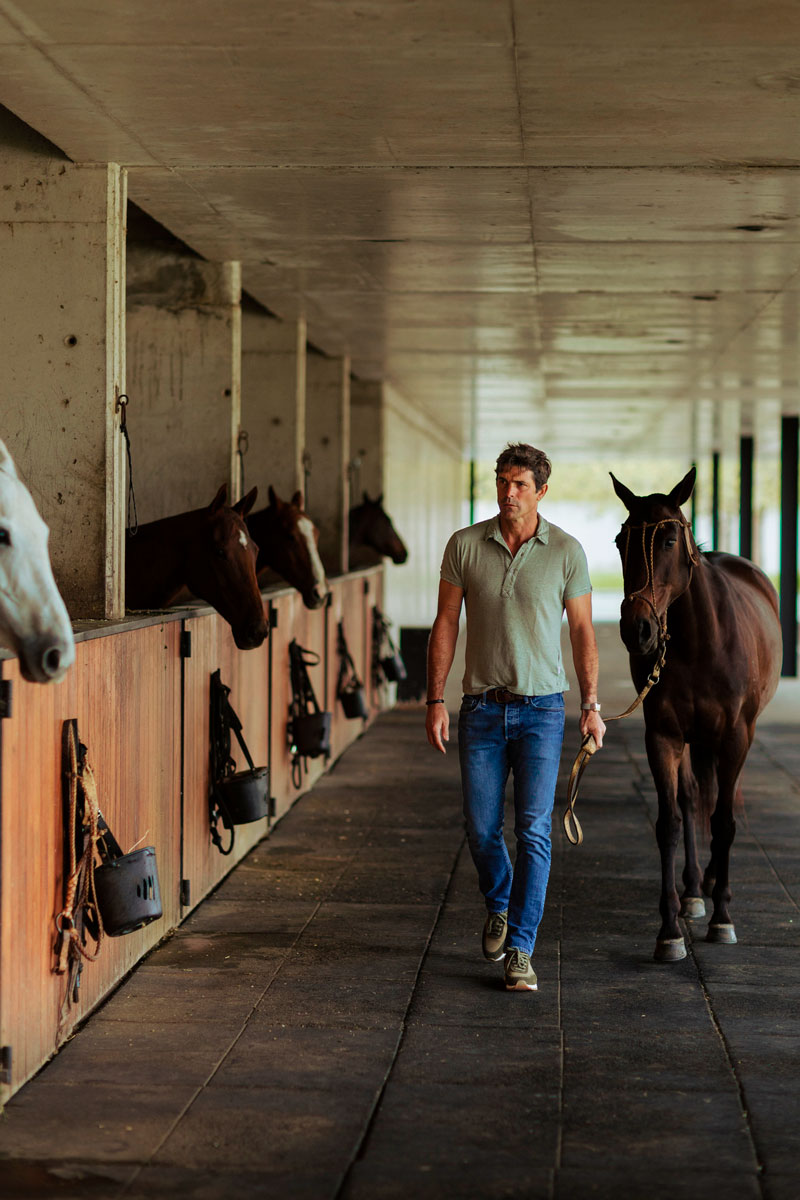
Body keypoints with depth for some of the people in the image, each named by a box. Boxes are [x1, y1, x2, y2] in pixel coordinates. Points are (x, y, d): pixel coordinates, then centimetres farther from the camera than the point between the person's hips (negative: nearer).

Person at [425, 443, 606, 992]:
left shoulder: (567, 551, -3)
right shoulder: (465, 546, -1)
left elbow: (582, 630, 3)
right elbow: (446, 624, 3)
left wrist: (592, 705, -1)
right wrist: (436, 700, -2)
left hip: (541, 708, -2)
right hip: (482, 708, 2)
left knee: (534, 831, -8)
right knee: (481, 829, 6)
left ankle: (520, 951, -4)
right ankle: (500, 907, 36)